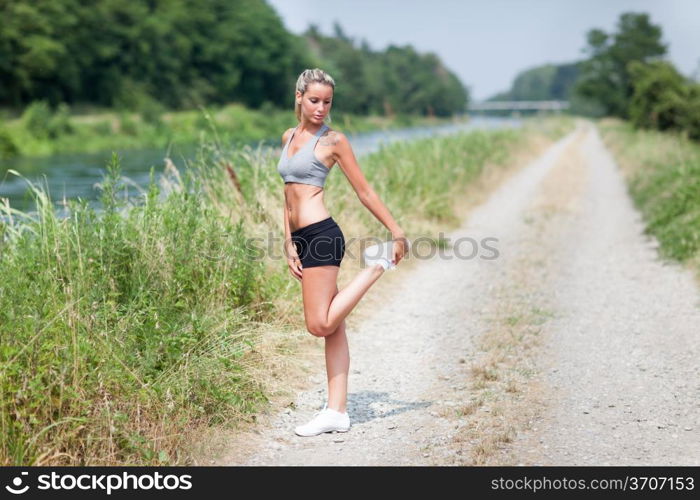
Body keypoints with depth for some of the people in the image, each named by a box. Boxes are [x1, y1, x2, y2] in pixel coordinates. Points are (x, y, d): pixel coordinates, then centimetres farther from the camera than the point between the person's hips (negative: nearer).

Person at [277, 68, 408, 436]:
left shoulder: (333, 140, -3)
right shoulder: (288, 137, 16)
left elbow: (363, 191, -1)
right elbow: (289, 195, 16)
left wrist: (397, 231, -1)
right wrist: (289, 243, 8)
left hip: (322, 235, -7)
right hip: (303, 238, 7)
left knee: (320, 325, -10)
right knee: (332, 327, 8)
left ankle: (377, 265, 4)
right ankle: (337, 412, 12)